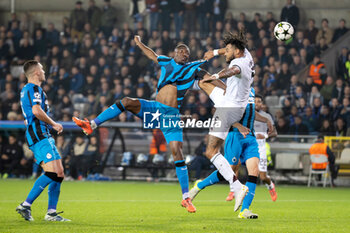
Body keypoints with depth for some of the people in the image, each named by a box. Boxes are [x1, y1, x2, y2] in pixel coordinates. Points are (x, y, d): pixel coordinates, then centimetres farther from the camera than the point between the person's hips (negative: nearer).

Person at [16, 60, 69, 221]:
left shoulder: (26, 90, 26)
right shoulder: (34, 88, -6)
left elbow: (28, 119, 31)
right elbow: (36, 111, -22)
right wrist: (53, 124, -10)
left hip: (44, 136, 11)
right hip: (39, 136, -11)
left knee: (59, 174, 6)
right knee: (51, 172, -21)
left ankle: (51, 212, 4)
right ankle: (25, 205, -24)